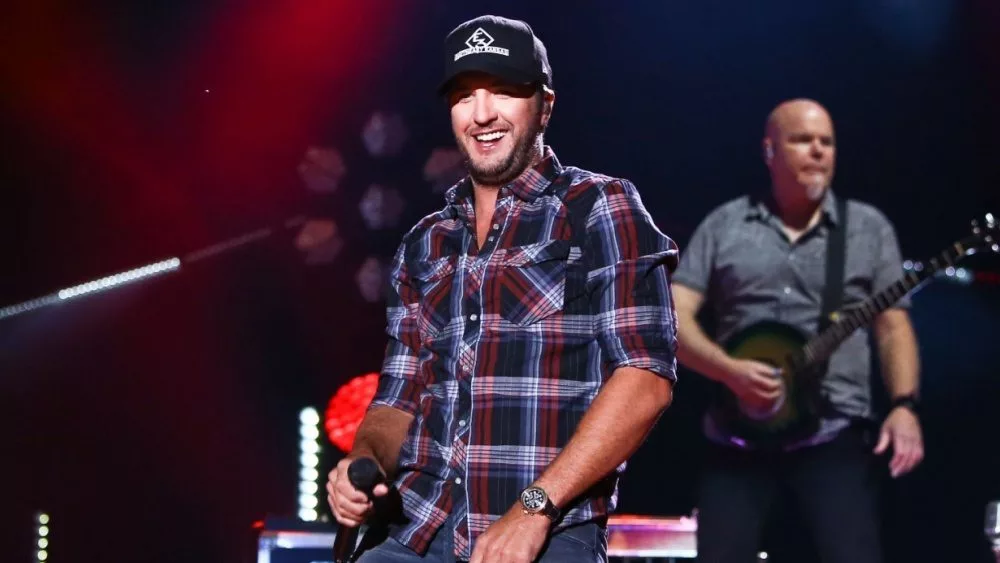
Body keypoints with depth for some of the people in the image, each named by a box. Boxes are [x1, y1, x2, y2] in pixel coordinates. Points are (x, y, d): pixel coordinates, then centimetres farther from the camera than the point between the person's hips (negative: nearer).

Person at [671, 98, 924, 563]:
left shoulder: (869, 227, 10)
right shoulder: (723, 225, 9)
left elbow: (893, 326, 8)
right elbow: (675, 317, 4)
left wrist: (904, 405, -9)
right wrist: (728, 370, -14)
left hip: (834, 435, -1)